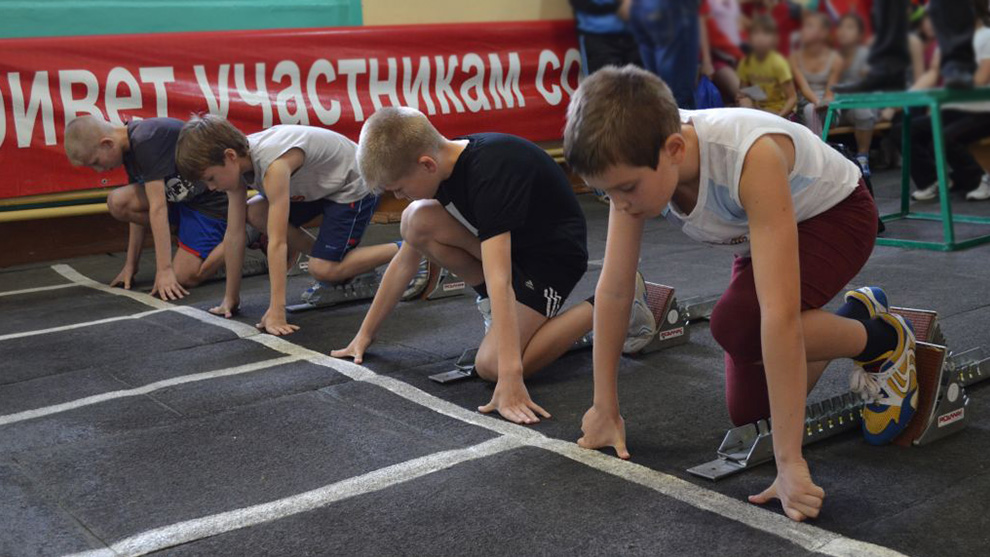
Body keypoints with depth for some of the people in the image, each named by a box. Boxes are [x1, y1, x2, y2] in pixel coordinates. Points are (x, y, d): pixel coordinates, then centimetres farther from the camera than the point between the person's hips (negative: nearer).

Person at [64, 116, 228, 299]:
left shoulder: (146, 141, -24)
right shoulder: (130, 148, 4)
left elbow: (157, 207, -27)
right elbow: (137, 208, 8)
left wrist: (165, 270, -27)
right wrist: (131, 265, 9)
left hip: (212, 200, -9)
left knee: (183, 278, -15)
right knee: (118, 203, -8)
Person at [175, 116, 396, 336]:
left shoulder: (274, 164, -36)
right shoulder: (236, 161, -11)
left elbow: (277, 242, -39)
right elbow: (234, 234, -7)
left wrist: (276, 311, -39)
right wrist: (231, 298, -3)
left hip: (354, 186, -8)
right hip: (323, 186, 9)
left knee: (323, 269, -19)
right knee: (255, 214, -7)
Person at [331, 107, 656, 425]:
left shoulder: (489, 173, -33)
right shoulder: (444, 164, -6)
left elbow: (498, 281, -41)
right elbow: (406, 261, 3)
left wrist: (510, 379, -45)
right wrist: (365, 335, 6)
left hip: (554, 253, -8)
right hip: (509, 242, 8)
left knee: (491, 366, -21)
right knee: (415, 223, -14)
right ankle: (498, 309, 4)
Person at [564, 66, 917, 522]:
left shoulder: (751, 157, -44)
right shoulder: (634, 162, -26)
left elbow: (779, 313, -47)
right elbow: (613, 290, -18)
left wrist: (790, 463, -46)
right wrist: (605, 410, -14)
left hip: (835, 215, -6)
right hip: (758, 236, 6)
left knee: (736, 324, -34)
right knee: (746, 411, 3)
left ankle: (882, 341, -5)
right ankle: (852, 319, 27)